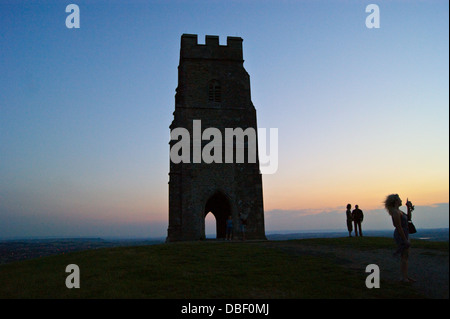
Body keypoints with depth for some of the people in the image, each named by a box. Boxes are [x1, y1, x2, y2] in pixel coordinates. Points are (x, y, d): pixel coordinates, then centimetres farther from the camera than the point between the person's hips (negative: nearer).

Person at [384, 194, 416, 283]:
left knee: (405, 256, 13)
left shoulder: (398, 211, 12)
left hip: (404, 234, 10)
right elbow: (399, 227, -22)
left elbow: (408, 218, 26)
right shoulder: (395, 212, -19)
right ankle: (404, 277, 2)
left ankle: (406, 276, 19)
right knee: (404, 257, -5)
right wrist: (405, 240, -21)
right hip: (401, 235, -10)